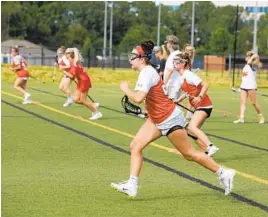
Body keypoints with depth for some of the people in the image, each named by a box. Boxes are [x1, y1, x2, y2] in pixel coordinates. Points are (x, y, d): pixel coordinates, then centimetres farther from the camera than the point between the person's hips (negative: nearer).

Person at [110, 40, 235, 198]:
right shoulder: (147, 71, 6)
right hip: (157, 120, 10)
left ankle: (224, 173, 15)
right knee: (135, 146, -1)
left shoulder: (147, 74, -23)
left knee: (189, 154, 1)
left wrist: (126, 89, -19)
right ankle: (132, 185, -3)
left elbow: (138, 98, -35)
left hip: (170, 120, -10)